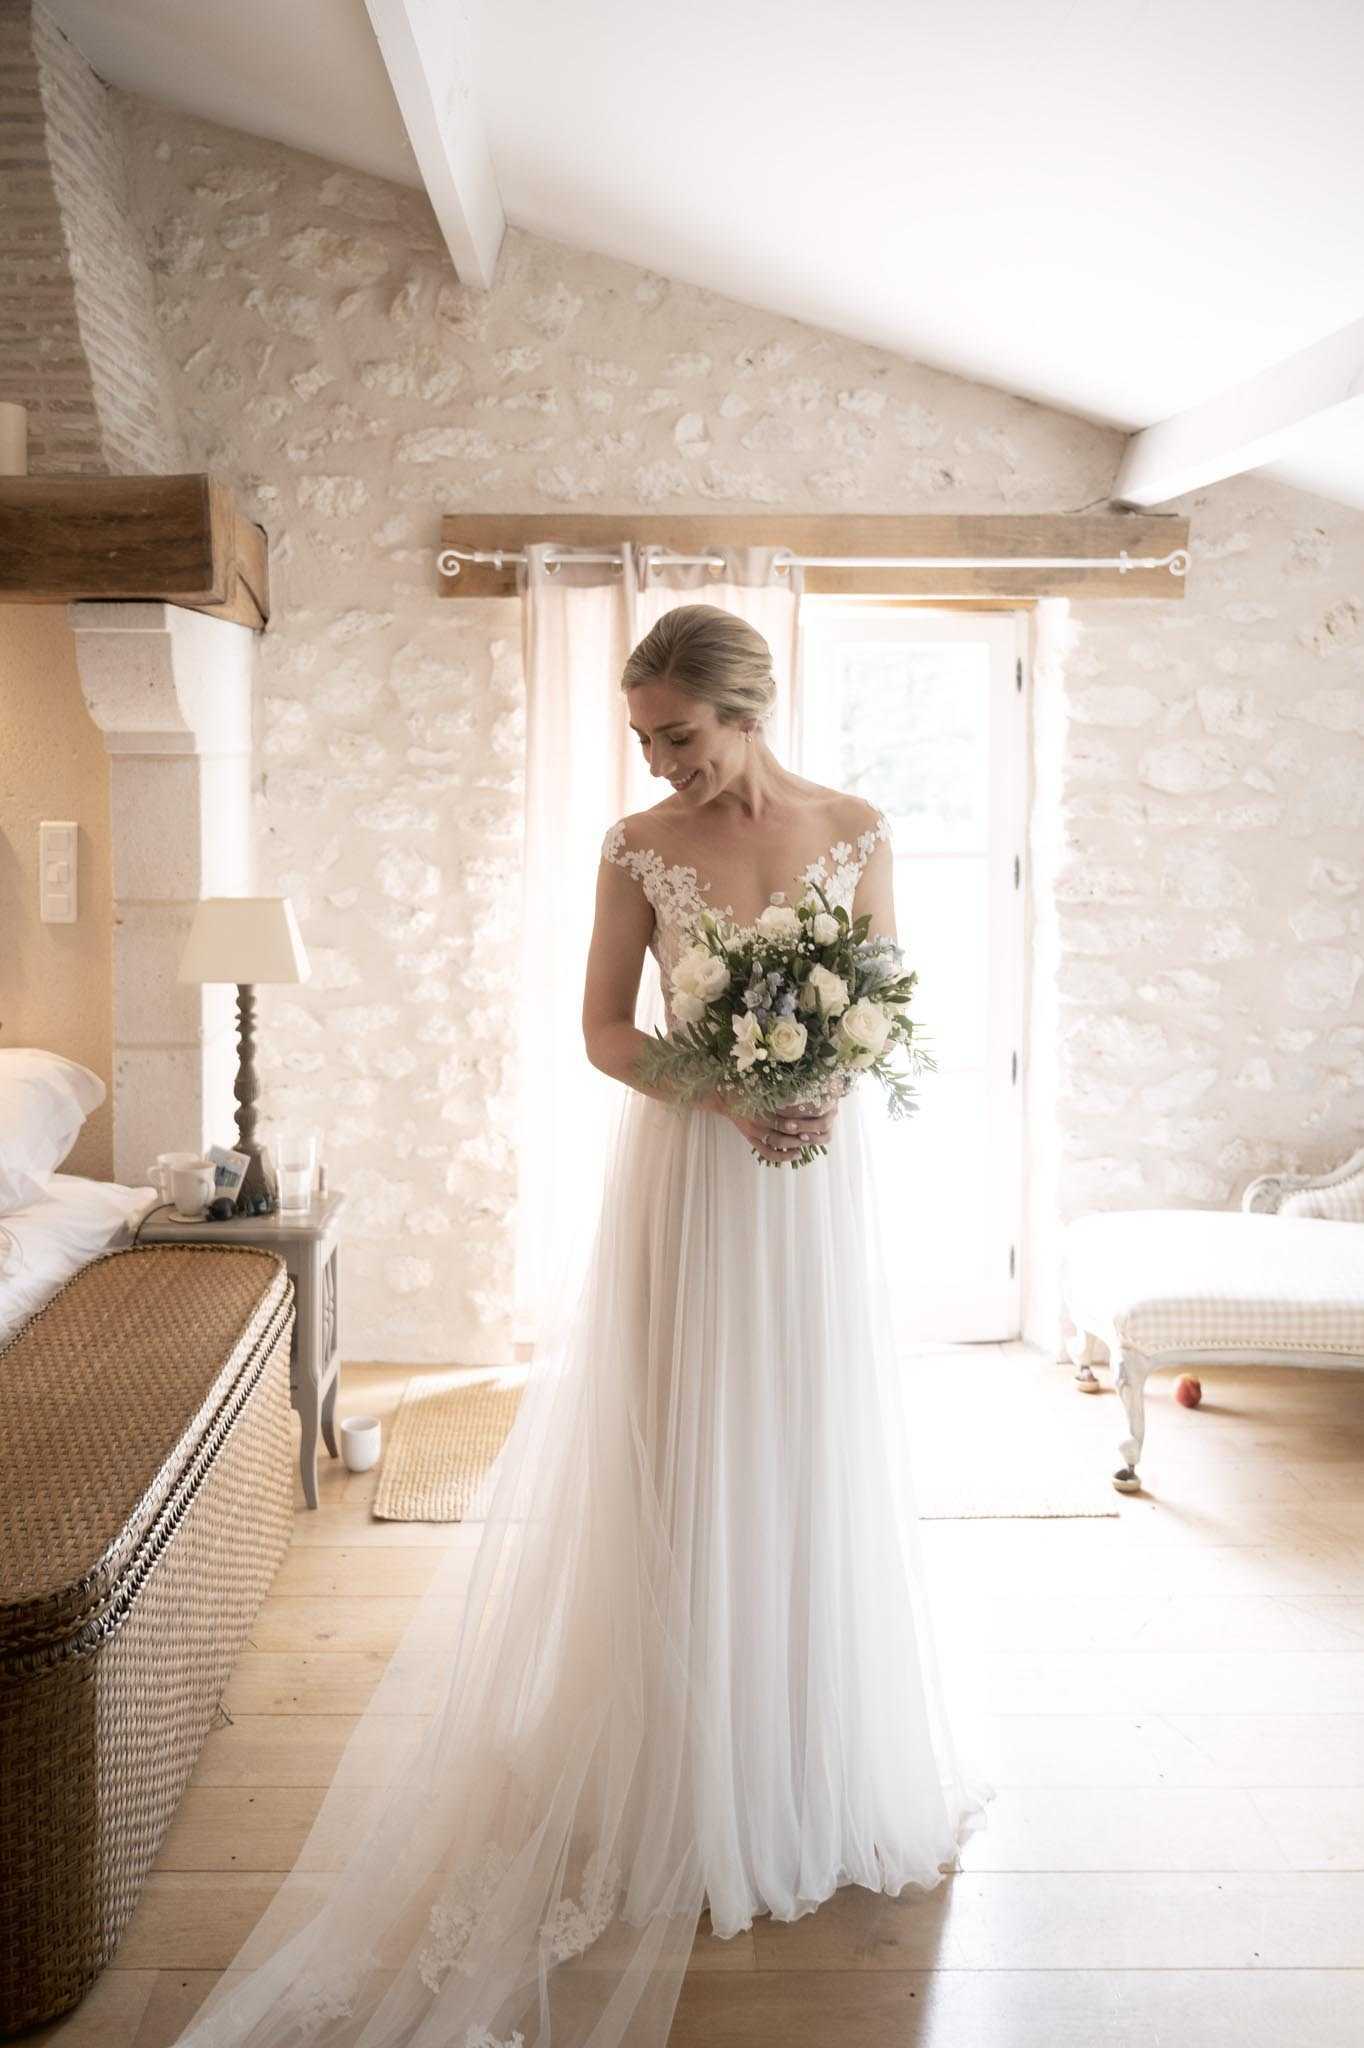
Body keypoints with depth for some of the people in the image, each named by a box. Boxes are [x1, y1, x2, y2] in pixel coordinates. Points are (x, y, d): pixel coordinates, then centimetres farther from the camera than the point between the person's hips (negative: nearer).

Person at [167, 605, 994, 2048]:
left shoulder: (856, 831, 1)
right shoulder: (638, 847, -2)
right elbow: (603, 1028, -1)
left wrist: (827, 1087, -16)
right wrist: (725, 1092, -16)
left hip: (818, 1173, 1)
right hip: (684, 1173, -1)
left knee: (814, 1459, 10)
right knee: (685, 1461, 3)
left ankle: (825, 1761, 30)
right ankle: (695, 1782, 20)